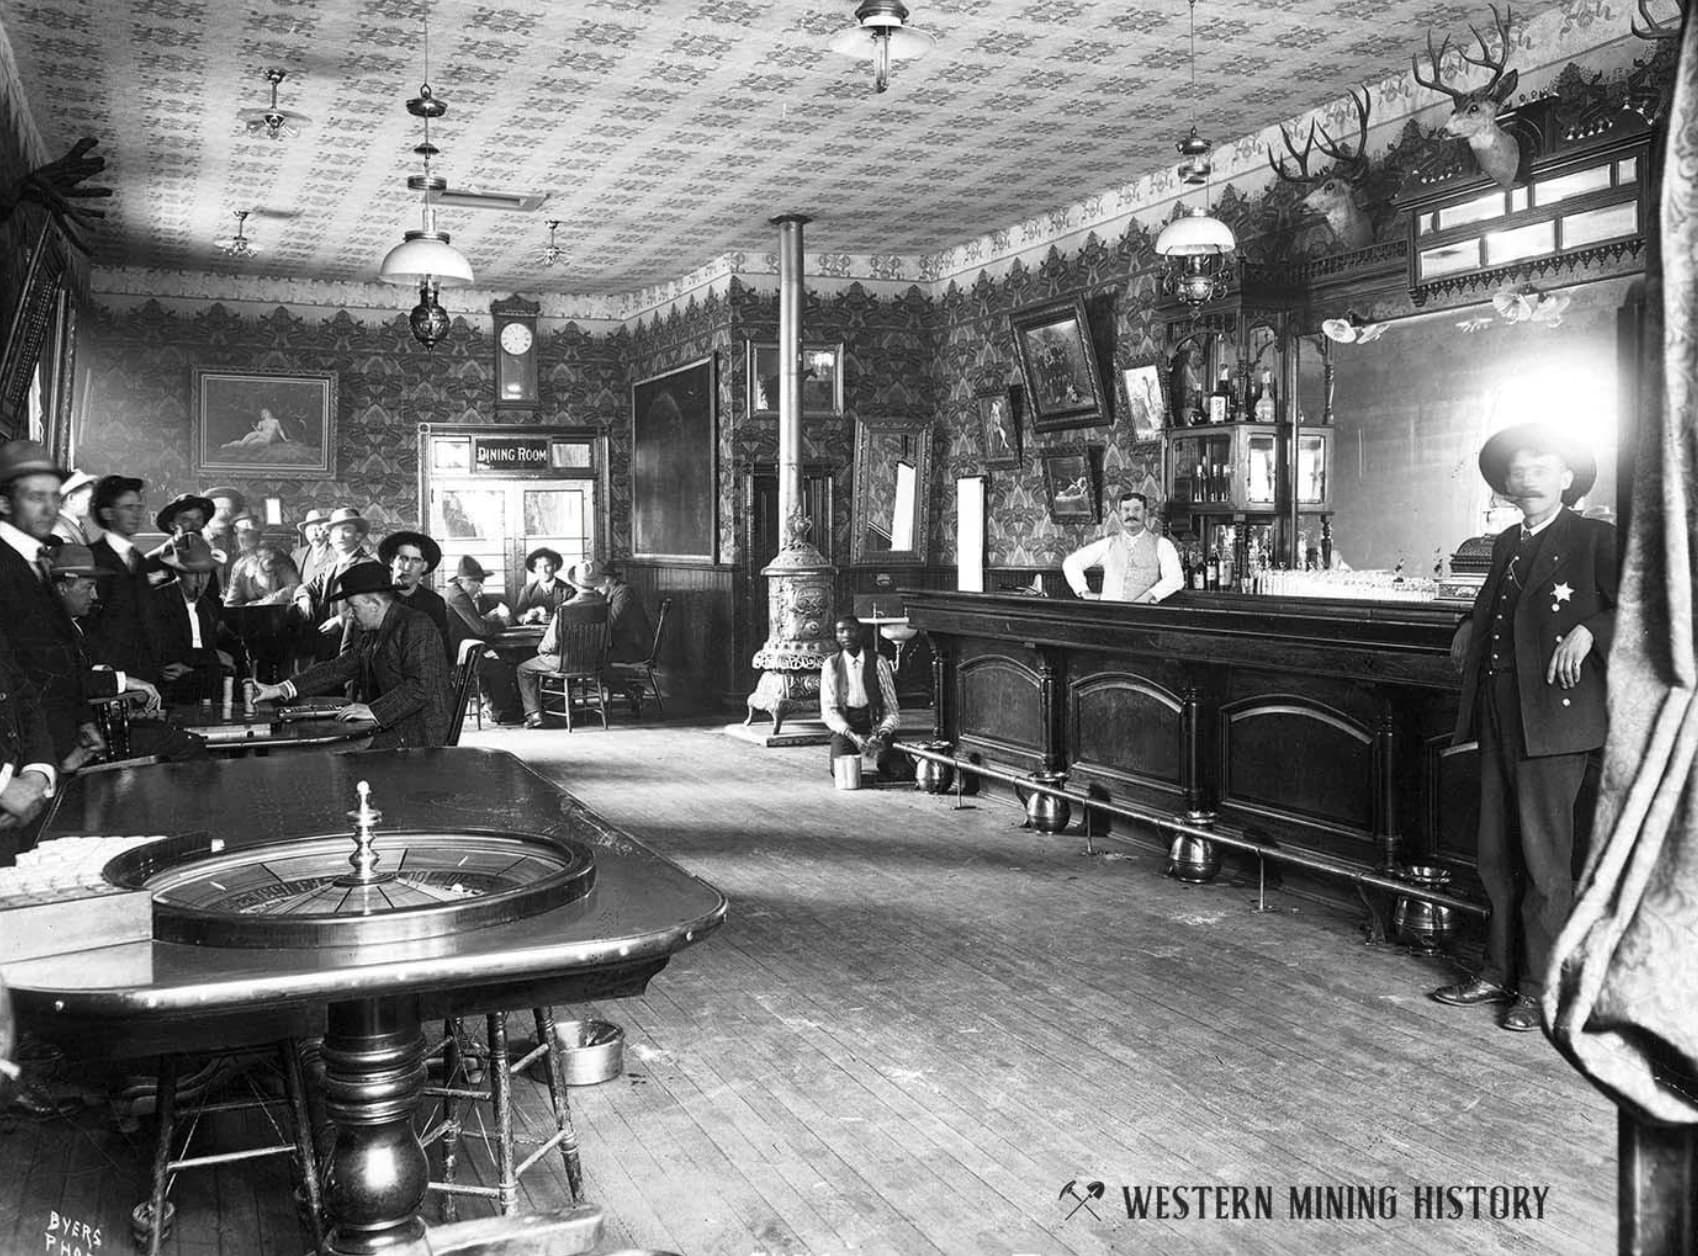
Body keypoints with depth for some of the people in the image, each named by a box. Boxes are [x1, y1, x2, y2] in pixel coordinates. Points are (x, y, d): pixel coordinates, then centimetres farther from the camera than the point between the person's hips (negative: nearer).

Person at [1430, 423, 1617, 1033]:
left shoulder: (1595, 539, -4)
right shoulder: (1506, 544, 16)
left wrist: (1590, 630, -22)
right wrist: (1472, 625, 18)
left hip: (1553, 718, -7)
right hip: (1498, 714, 7)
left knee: (1543, 855, -1)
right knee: (1497, 853, 12)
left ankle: (1539, 989, 10)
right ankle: (1499, 973, 24)